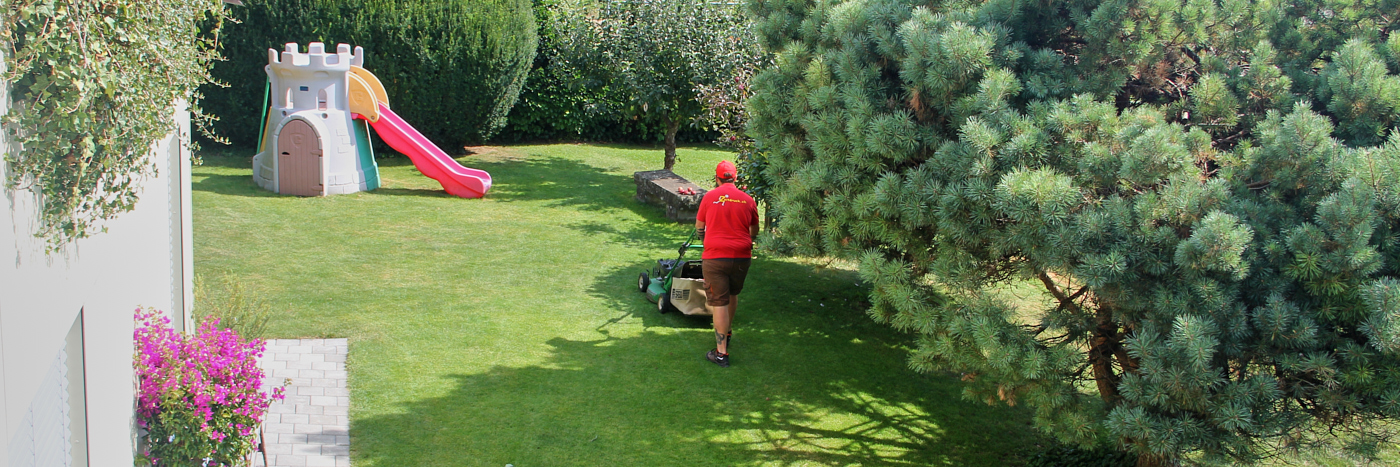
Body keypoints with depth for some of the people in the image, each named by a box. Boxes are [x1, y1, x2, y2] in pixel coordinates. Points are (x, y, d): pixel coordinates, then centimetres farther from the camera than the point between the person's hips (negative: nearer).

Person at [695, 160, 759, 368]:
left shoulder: (709, 197, 0)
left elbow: (699, 228, 13)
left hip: (715, 256, -3)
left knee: (719, 302, -1)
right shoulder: (747, 200, 4)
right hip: (742, 257, 3)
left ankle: (721, 352, -2)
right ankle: (727, 331, 43)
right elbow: (754, 231, 18)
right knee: (733, 294, 25)